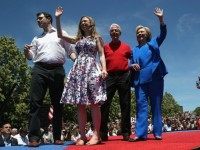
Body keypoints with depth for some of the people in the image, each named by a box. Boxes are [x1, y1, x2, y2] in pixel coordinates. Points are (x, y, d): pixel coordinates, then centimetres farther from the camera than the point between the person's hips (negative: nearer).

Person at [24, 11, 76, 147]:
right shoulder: (37, 38, 26)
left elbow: (70, 51, 13)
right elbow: (30, 56, 21)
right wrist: (26, 51, -2)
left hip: (57, 70, -2)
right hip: (40, 69, 2)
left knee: (58, 104, 0)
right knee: (35, 102, -11)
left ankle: (57, 137, 6)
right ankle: (34, 137, -12)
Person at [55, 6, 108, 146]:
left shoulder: (97, 38, 13)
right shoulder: (77, 39, 23)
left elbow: (102, 55, 4)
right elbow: (61, 35, 17)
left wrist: (104, 69, -11)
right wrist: (58, 18, 9)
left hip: (92, 69, -4)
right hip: (78, 70, 4)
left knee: (94, 103, -10)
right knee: (80, 104, -2)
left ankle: (96, 135, -9)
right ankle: (82, 136, 1)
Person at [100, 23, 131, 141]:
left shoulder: (126, 46, 15)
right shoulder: (105, 47, 15)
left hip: (124, 76, 0)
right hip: (109, 77, 0)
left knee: (125, 105, 0)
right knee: (105, 104, -5)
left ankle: (126, 133, 5)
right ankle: (103, 133, 0)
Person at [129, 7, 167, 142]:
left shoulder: (154, 43, 14)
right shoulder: (135, 50, 21)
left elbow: (163, 33, 1)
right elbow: (131, 64, 19)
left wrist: (161, 19, -13)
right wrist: (132, 65, -5)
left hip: (154, 78, -2)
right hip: (140, 80, 2)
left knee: (156, 105, 0)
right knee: (141, 105, -6)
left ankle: (157, 133, 3)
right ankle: (141, 133, -10)